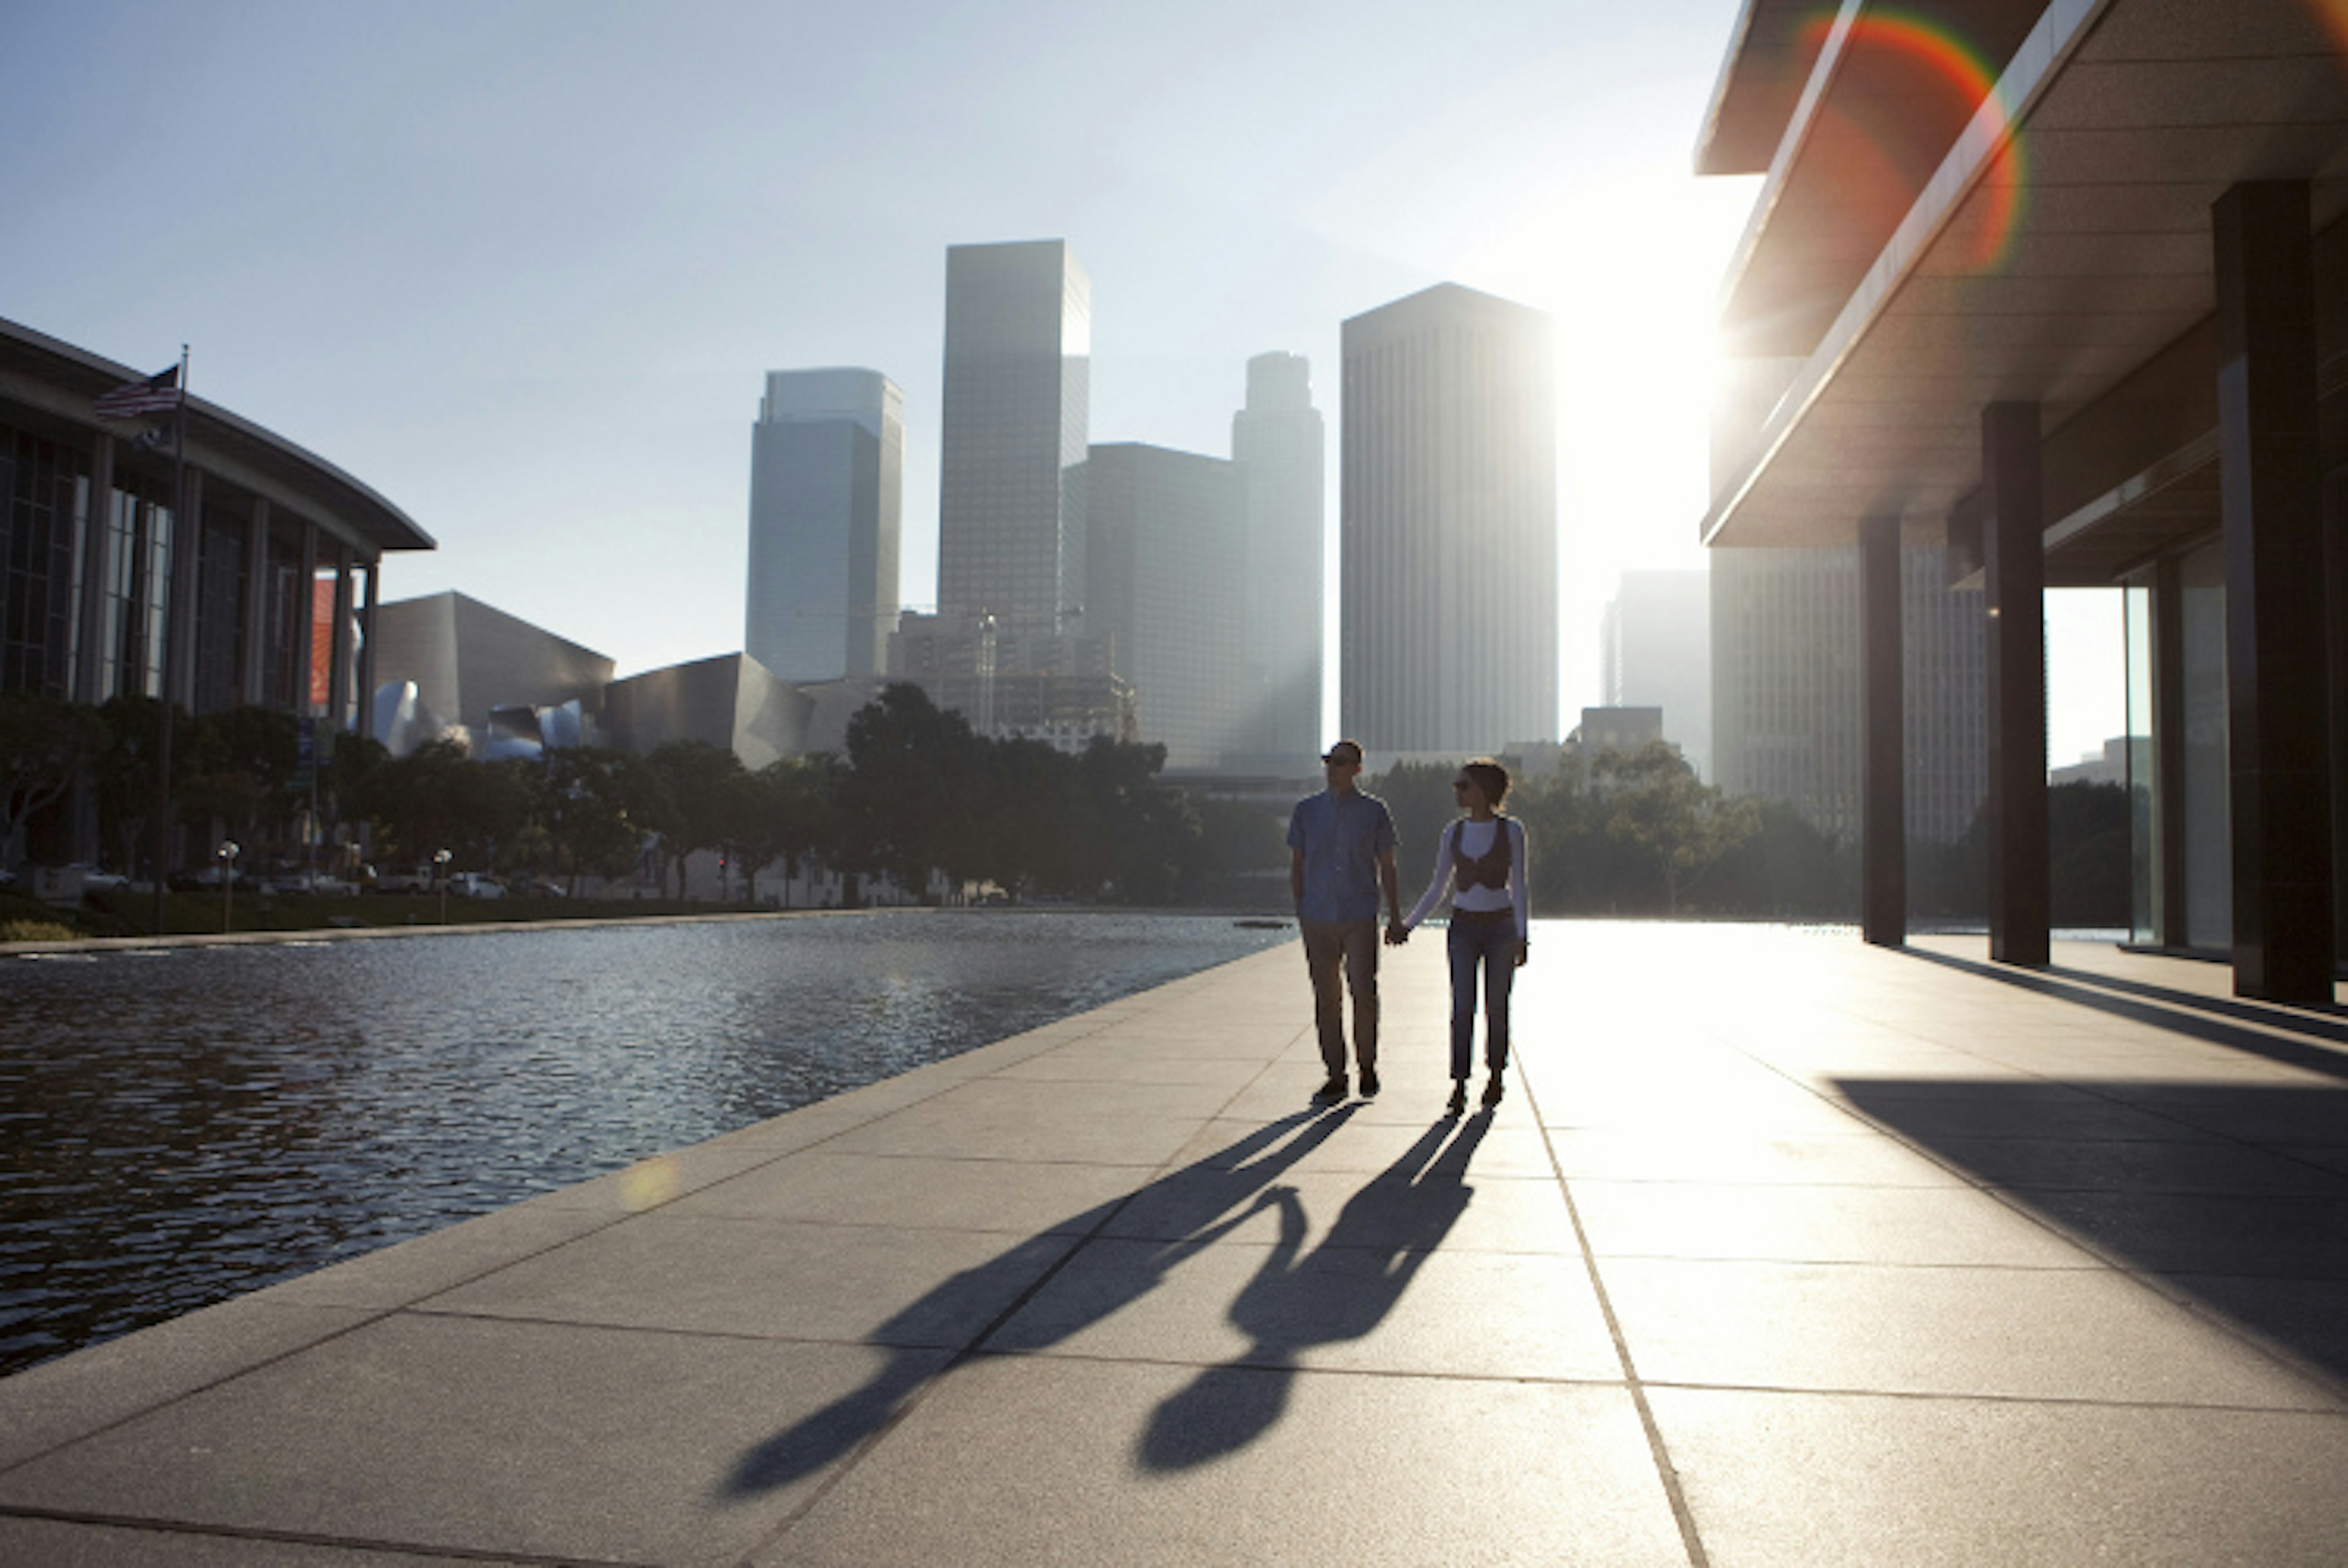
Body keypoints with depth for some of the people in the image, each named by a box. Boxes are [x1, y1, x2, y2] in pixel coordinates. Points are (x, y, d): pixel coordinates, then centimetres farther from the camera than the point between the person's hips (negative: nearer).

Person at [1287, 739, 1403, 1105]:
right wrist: (1300, 912, 6)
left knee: (1364, 993, -6)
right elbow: (1296, 865, 11)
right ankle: (1336, 1078, 12)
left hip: (1361, 919, -2)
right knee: (1326, 998, 3)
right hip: (1318, 920, 2)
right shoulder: (1306, 811, 6)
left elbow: (1387, 867, 7)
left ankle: (1367, 1064, 18)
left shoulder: (1374, 811, 3)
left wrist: (1395, 916, 6)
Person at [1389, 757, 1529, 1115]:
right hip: (1464, 927, 2)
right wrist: (1408, 926, 0)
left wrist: (1523, 937, -13)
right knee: (1462, 1007, -7)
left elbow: (1518, 888, -5)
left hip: (1501, 927, -2)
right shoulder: (1454, 833, 4)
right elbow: (1438, 888, 8)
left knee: (1496, 1007, 7)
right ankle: (1459, 1086, -5)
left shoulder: (1511, 831, -5)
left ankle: (1497, 1075, 26)